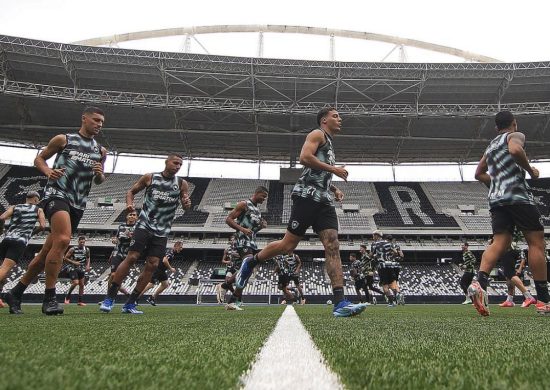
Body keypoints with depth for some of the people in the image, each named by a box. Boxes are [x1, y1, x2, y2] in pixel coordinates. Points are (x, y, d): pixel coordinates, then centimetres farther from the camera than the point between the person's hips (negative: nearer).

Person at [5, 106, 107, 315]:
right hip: (57, 194, -5)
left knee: (48, 251, 9)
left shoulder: (101, 151, 15)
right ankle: (49, 298, -18)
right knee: (63, 240, -27)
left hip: (78, 204, 6)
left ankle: (16, 292, 25)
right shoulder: (63, 139, 4)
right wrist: (49, 172, -10)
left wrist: (100, 174, -1)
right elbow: (39, 159, 11)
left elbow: (100, 180, 23)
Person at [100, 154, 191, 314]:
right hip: (144, 226, -2)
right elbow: (131, 191, 10)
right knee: (131, 258, -13)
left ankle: (130, 304, 8)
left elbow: (186, 207, 7)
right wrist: (130, 204, -10)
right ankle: (109, 298, 1)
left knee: (152, 265, -3)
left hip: (162, 232, 2)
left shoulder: (182, 184, 3)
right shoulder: (149, 178, 0)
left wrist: (187, 204, -17)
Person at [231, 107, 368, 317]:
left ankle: (340, 303, -11)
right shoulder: (318, 134, 3)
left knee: (333, 248, -6)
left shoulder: (329, 144, 30)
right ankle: (250, 262, 19)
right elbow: (304, 157, -16)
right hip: (307, 196, -8)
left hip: (324, 200, 9)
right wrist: (333, 169, -11)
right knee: (288, 245, -5)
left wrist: (335, 189, 19)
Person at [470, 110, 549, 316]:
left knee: (499, 243, -4)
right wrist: (531, 170, -7)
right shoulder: (515, 136, 4)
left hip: (496, 199, 7)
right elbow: (515, 150, -20)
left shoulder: (491, 146, 26)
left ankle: (479, 283, -27)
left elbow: (479, 173, 31)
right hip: (517, 194, -6)